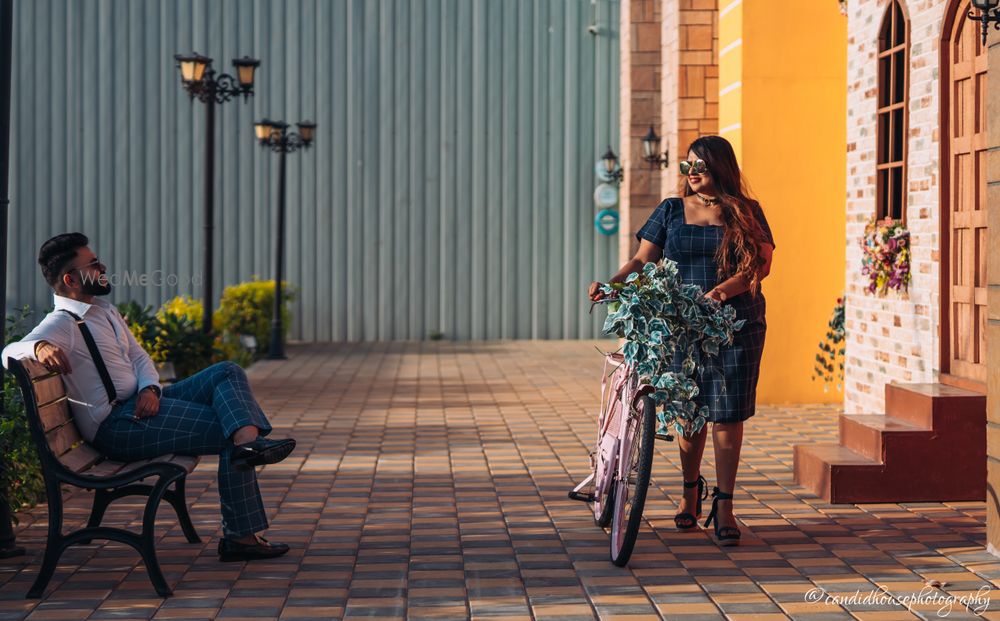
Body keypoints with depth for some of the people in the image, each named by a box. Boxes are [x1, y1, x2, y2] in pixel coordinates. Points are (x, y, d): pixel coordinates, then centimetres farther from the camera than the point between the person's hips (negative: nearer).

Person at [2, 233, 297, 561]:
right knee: (227, 433, -16)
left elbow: (138, 356, 18)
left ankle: (248, 440, -30)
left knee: (228, 372, -7)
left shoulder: (105, 311, 20)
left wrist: (150, 388, -6)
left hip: (143, 403, 9)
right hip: (116, 426, -9)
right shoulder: (62, 324, -10)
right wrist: (40, 347, -50)